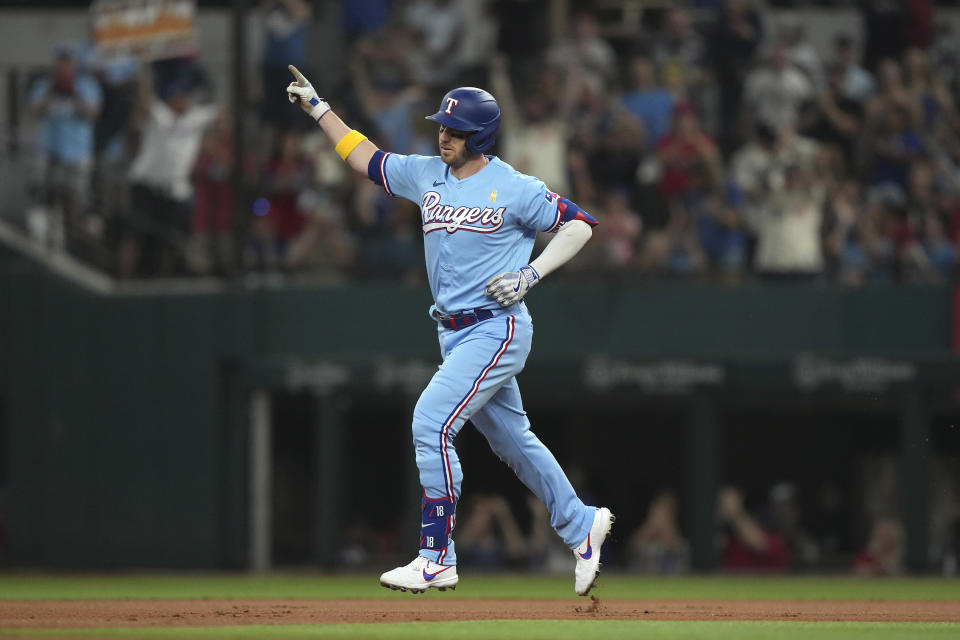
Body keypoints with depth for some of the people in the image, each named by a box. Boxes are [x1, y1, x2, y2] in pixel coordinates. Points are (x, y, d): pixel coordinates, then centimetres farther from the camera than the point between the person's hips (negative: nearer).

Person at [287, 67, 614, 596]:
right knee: (510, 439, 16)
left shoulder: (513, 189, -11)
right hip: (454, 333, 7)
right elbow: (367, 159, 18)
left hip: (496, 330, -7)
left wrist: (531, 274, -16)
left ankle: (437, 561, -13)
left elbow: (579, 224, -6)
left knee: (431, 423, -17)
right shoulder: (426, 174, 7)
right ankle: (581, 526, 33)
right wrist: (317, 107, 15)